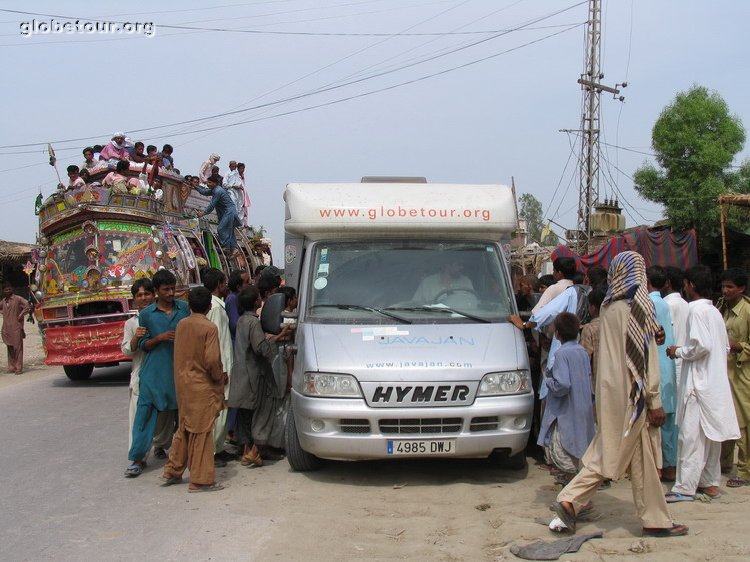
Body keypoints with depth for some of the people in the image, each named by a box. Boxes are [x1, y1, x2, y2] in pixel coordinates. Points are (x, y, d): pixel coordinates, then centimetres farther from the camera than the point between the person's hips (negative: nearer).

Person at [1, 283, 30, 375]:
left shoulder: (18, 299, -5)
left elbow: (27, 305, -16)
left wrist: (21, 315, -14)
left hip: (16, 327, -6)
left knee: (18, 347, -6)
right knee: (10, 348, 9)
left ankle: (19, 368, -5)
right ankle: (11, 367, 14)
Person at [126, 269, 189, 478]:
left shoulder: (185, 308, 5)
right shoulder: (146, 314, 2)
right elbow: (142, 344, 5)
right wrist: (159, 338, -13)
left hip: (180, 369, 1)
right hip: (154, 372, -1)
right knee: (145, 412, -3)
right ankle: (137, 458, 3)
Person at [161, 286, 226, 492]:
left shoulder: (181, 324, 4)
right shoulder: (209, 328, -15)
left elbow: (179, 354, 11)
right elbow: (212, 360, -18)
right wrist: (221, 377, -2)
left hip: (183, 384, 7)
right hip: (202, 386, -7)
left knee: (184, 428, 19)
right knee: (201, 432, 0)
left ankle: (172, 471, 25)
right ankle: (200, 480, 4)